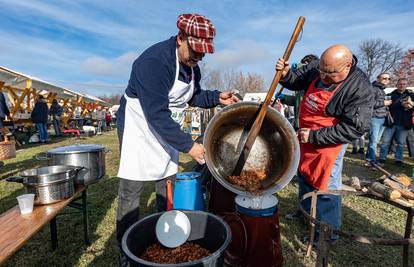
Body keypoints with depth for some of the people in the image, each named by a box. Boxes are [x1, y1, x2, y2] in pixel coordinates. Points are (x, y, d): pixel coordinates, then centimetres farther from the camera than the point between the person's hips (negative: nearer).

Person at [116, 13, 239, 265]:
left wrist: (217, 97, -5)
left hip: (168, 131, 8)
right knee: (131, 191, -1)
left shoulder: (192, 66, -1)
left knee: (168, 187, 14)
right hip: (139, 128, -7)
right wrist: (188, 145, -27)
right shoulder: (154, 61, -27)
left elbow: (193, 96, 14)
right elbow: (156, 114, -31)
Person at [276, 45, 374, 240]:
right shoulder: (316, 68, -9)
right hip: (306, 136, 7)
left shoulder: (360, 90, -24)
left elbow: (354, 128, -24)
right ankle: (306, 212, 45)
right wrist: (285, 74, -15)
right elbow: (297, 81, 9)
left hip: (328, 143, -6)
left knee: (325, 187, 2)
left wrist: (314, 137, -26)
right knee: (304, 175, 21)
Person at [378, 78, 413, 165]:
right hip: (391, 122, -2)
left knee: (401, 143, 6)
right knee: (386, 141, 1)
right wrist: (402, 104, -22)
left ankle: (398, 159, 14)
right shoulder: (391, 95, 5)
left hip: (404, 124, 2)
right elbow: (390, 106, -10)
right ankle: (382, 158, 7)